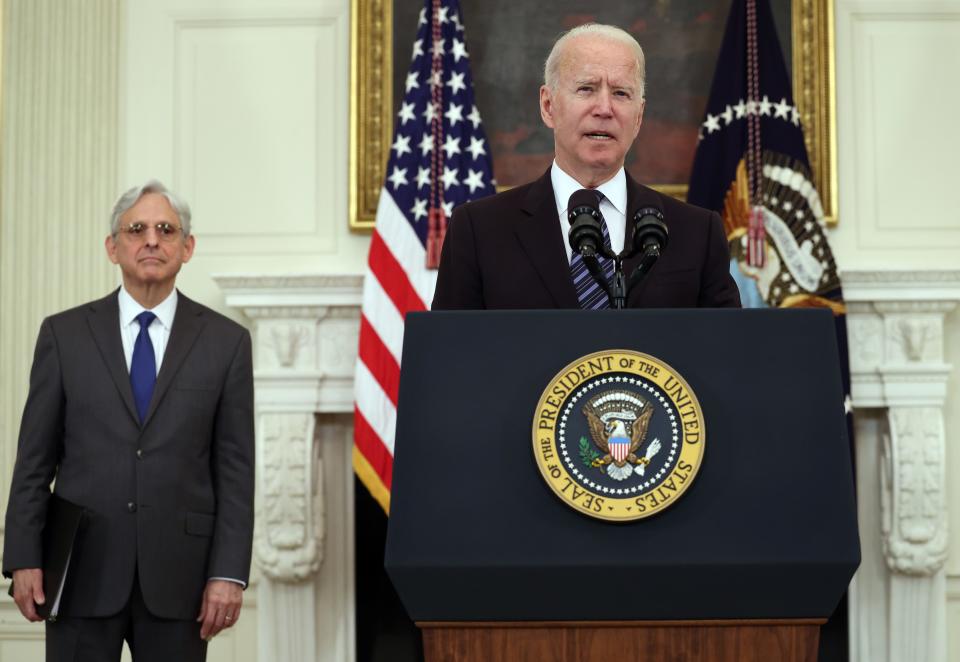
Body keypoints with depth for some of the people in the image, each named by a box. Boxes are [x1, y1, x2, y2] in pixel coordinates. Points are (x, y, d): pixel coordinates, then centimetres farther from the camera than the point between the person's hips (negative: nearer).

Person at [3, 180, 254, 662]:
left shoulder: (225, 342, 4)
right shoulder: (64, 334, 5)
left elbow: (235, 469, 1)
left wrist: (229, 573, -5)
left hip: (177, 577, 0)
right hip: (82, 571, 0)